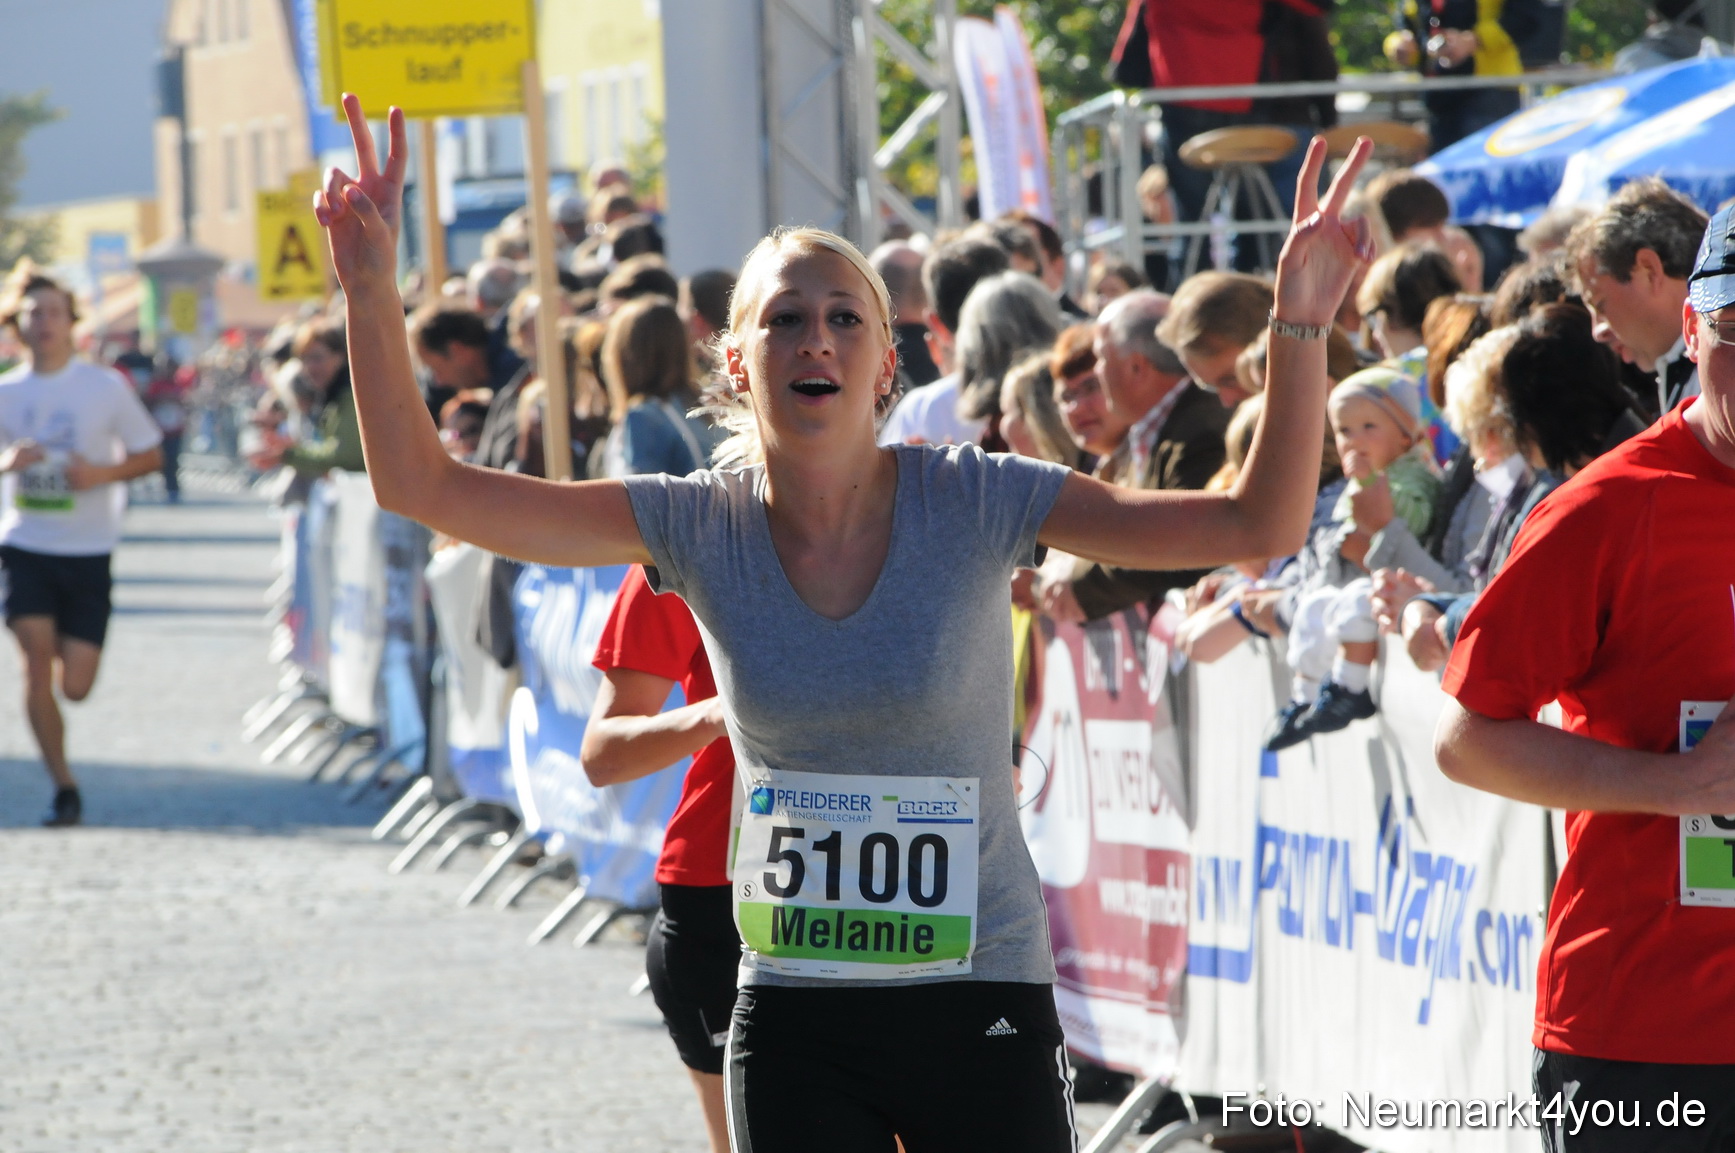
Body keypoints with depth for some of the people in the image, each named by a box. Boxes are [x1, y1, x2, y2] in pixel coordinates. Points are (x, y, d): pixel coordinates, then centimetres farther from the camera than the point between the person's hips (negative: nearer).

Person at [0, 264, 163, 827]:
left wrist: (104, 473, -14)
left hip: (88, 550, 0)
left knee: (74, 686, -2)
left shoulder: (106, 387, -1)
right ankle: (63, 786, -1)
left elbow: (150, 454, 5)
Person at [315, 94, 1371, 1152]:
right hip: (794, 1019, 2)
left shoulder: (969, 504, -8)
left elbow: (1256, 526, -12)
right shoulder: (701, 528, -2)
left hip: (982, 1001, -2)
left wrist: (1299, 324, -23)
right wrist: (373, 288, -16)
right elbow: (423, 486, -6)